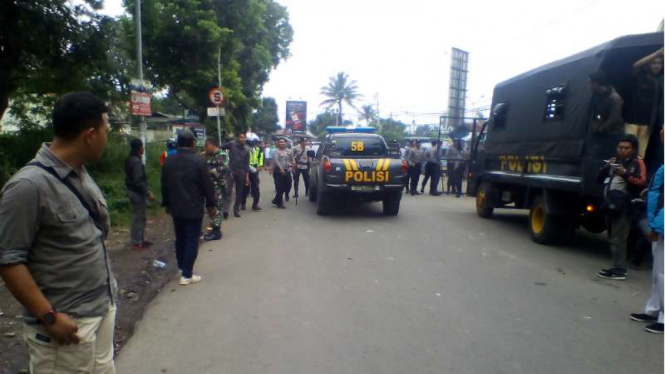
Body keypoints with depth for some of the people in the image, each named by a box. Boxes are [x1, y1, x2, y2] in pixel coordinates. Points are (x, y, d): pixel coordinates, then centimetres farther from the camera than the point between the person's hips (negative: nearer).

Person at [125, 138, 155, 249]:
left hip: (132, 191, 10)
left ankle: (140, 239, 25)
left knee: (138, 217, 17)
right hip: (137, 193, -10)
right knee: (138, 218, -1)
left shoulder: (130, 159, 11)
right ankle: (137, 242, 7)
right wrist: (147, 193, -21)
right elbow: (138, 181, -27)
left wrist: (146, 191, 20)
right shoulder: (136, 162, -21)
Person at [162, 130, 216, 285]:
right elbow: (207, 186, -12)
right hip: (194, 208, -5)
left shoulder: (168, 161, 1)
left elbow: (164, 185, 8)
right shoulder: (198, 161, -15)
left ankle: (182, 268, 31)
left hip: (176, 208, 5)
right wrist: (211, 205, -1)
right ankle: (187, 275, 4)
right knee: (192, 241, 2)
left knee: (180, 239, 18)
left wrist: (167, 204, 20)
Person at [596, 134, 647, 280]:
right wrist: (606, 167, -2)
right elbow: (599, 179, 16)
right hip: (609, 205, 7)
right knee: (613, 238, 10)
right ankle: (617, 267, 16)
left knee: (618, 240, -10)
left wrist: (625, 174, -21)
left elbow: (641, 182, -9)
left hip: (623, 207, -7)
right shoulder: (614, 161, 22)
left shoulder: (637, 163, 3)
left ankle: (618, 270, -8)